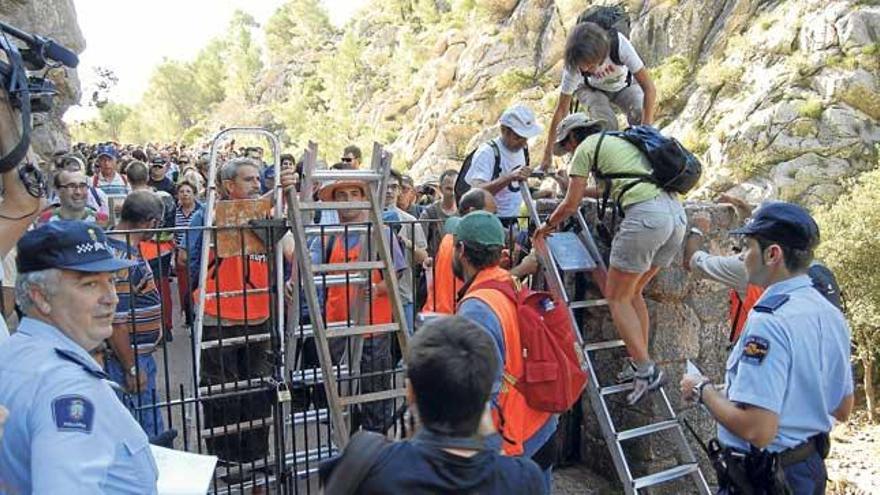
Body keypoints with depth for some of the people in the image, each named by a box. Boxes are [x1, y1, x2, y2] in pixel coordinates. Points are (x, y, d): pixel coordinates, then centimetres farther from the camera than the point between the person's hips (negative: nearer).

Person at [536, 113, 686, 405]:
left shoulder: (586, 147, 6)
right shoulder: (621, 139, 28)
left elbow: (571, 205, 6)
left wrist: (547, 225, 23)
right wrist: (583, 190, 50)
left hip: (645, 216, -8)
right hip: (677, 213, 8)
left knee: (617, 297, 4)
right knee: (633, 292, 19)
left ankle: (646, 370, -1)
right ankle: (639, 363, 21)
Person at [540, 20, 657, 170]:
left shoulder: (620, 45, -39)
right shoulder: (573, 66, -35)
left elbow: (649, 88, -37)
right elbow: (561, 110, -29)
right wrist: (548, 154, -29)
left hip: (624, 85, 0)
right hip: (591, 89, 0)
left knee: (640, 114, -29)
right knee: (607, 123, -30)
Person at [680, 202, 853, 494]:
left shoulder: (769, 322, -27)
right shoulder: (831, 314, 1)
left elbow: (757, 431, -30)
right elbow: (843, 410, 11)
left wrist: (703, 391, -16)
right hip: (811, 469, 8)